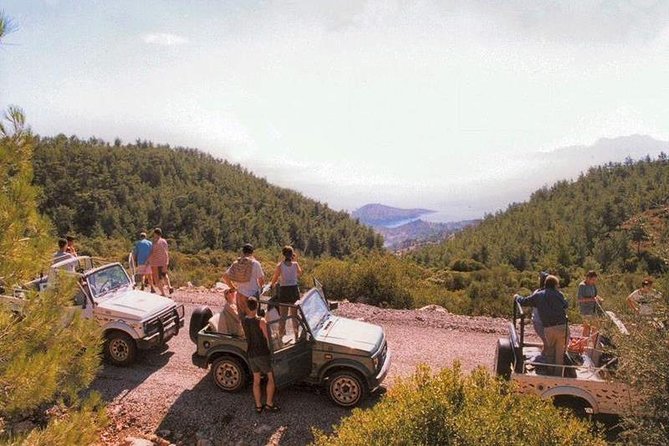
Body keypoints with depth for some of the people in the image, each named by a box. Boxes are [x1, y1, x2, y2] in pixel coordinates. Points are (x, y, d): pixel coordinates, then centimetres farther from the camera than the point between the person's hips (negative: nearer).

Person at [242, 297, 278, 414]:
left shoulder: (243, 321, -5)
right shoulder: (261, 322, -21)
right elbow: (268, 339, -15)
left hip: (250, 354, 6)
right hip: (262, 354, -6)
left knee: (256, 380, 16)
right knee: (272, 377, 10)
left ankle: (258, 406, 23)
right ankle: (269, 404, 11)